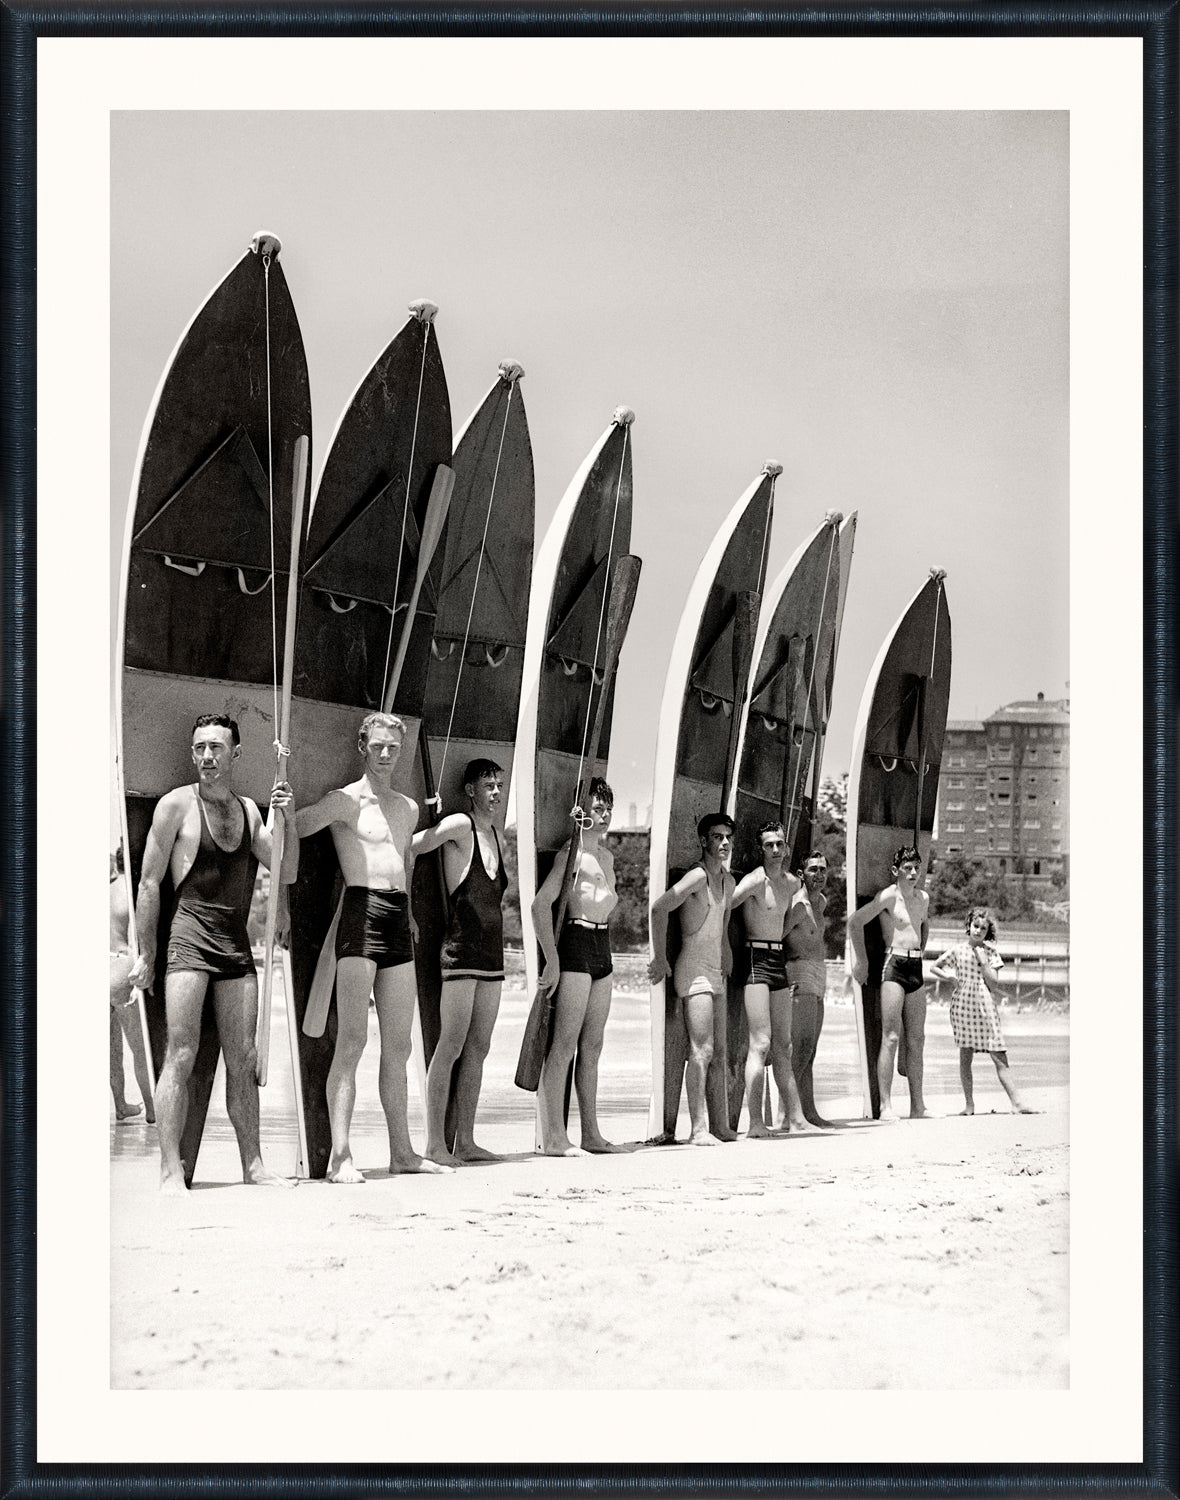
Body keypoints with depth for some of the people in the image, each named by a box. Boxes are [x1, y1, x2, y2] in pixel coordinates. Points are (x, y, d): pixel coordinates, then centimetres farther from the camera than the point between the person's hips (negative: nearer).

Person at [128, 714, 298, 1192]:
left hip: (237, 942, 5)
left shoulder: (248, 810, 13)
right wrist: (145, 954, -3)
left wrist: (287, 823, -7)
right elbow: (149, 883, -1)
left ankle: (253, 1165, 11)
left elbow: (286, 873, 9)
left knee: (242, 1060, 6)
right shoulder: (176, 804, -2)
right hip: (189, 937, -5)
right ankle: (170, 1170, -10)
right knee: (181, 1054, -11)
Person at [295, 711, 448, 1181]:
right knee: (352, 1040, -12)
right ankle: (340, 1156, -13)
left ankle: (402, 1151, 14)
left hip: (398, 919, 7)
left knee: (398, 1045, 9)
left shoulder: (409, 807, 20)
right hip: (361, 913, -7)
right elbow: (284, 829, -8)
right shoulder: (345, 801, -1)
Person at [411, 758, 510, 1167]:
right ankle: (435, 1144, -6)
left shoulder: (496, 835, 17)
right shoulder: (459, 826, -6)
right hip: (461, 948, -8)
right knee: (450, 1047, -8)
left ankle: (465, 1140, 12)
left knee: (478, 1048, 7)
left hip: (492, 952, 8)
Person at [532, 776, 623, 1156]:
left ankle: (591, 1134, 14)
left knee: (592, 1046, 10)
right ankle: (554, 1137, -8)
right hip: (575, 943, -8)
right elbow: (541, 903, -16)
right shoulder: (571, 851, -8)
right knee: (565, 1043, -8)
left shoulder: (607, 856, 17)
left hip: (603, 948, 8)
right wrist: (551, 959, -20)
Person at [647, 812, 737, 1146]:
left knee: (719, 1052, 8)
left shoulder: (727, 881, 15)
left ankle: (720, 1125, 13)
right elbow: (659, 907, -22)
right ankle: (699, 1129, -14)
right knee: (701, 1050, -13)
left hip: (715, 974, 9)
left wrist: (726, 960, 28)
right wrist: (659, 958, -18)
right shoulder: (697, 875, -13)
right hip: (693, 971, -9)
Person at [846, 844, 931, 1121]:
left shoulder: (924, 898, 13)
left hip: (916, 968, 7)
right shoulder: (888, 896, -8)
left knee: (916, 1040, 7)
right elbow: (855, 921, -10)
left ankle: (918, 1106, 11)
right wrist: (861, 960, -7)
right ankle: (885, 1106, -11)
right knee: (890, 1038, -11)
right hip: (894, 965, -7)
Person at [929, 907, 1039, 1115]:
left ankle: (1016, 1102, -6)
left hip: (985, 1006, 0)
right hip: (963, 1004, 0)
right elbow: (933, 967, 14)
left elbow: (994, 983, -1)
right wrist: (950, 976, -2)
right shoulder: (957, 950, 5)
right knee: (965, 1055, 2)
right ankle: (969, 1104, 9)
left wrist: (982, 961, -8)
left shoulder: (991, 952, 6)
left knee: (999, 1056, -3)